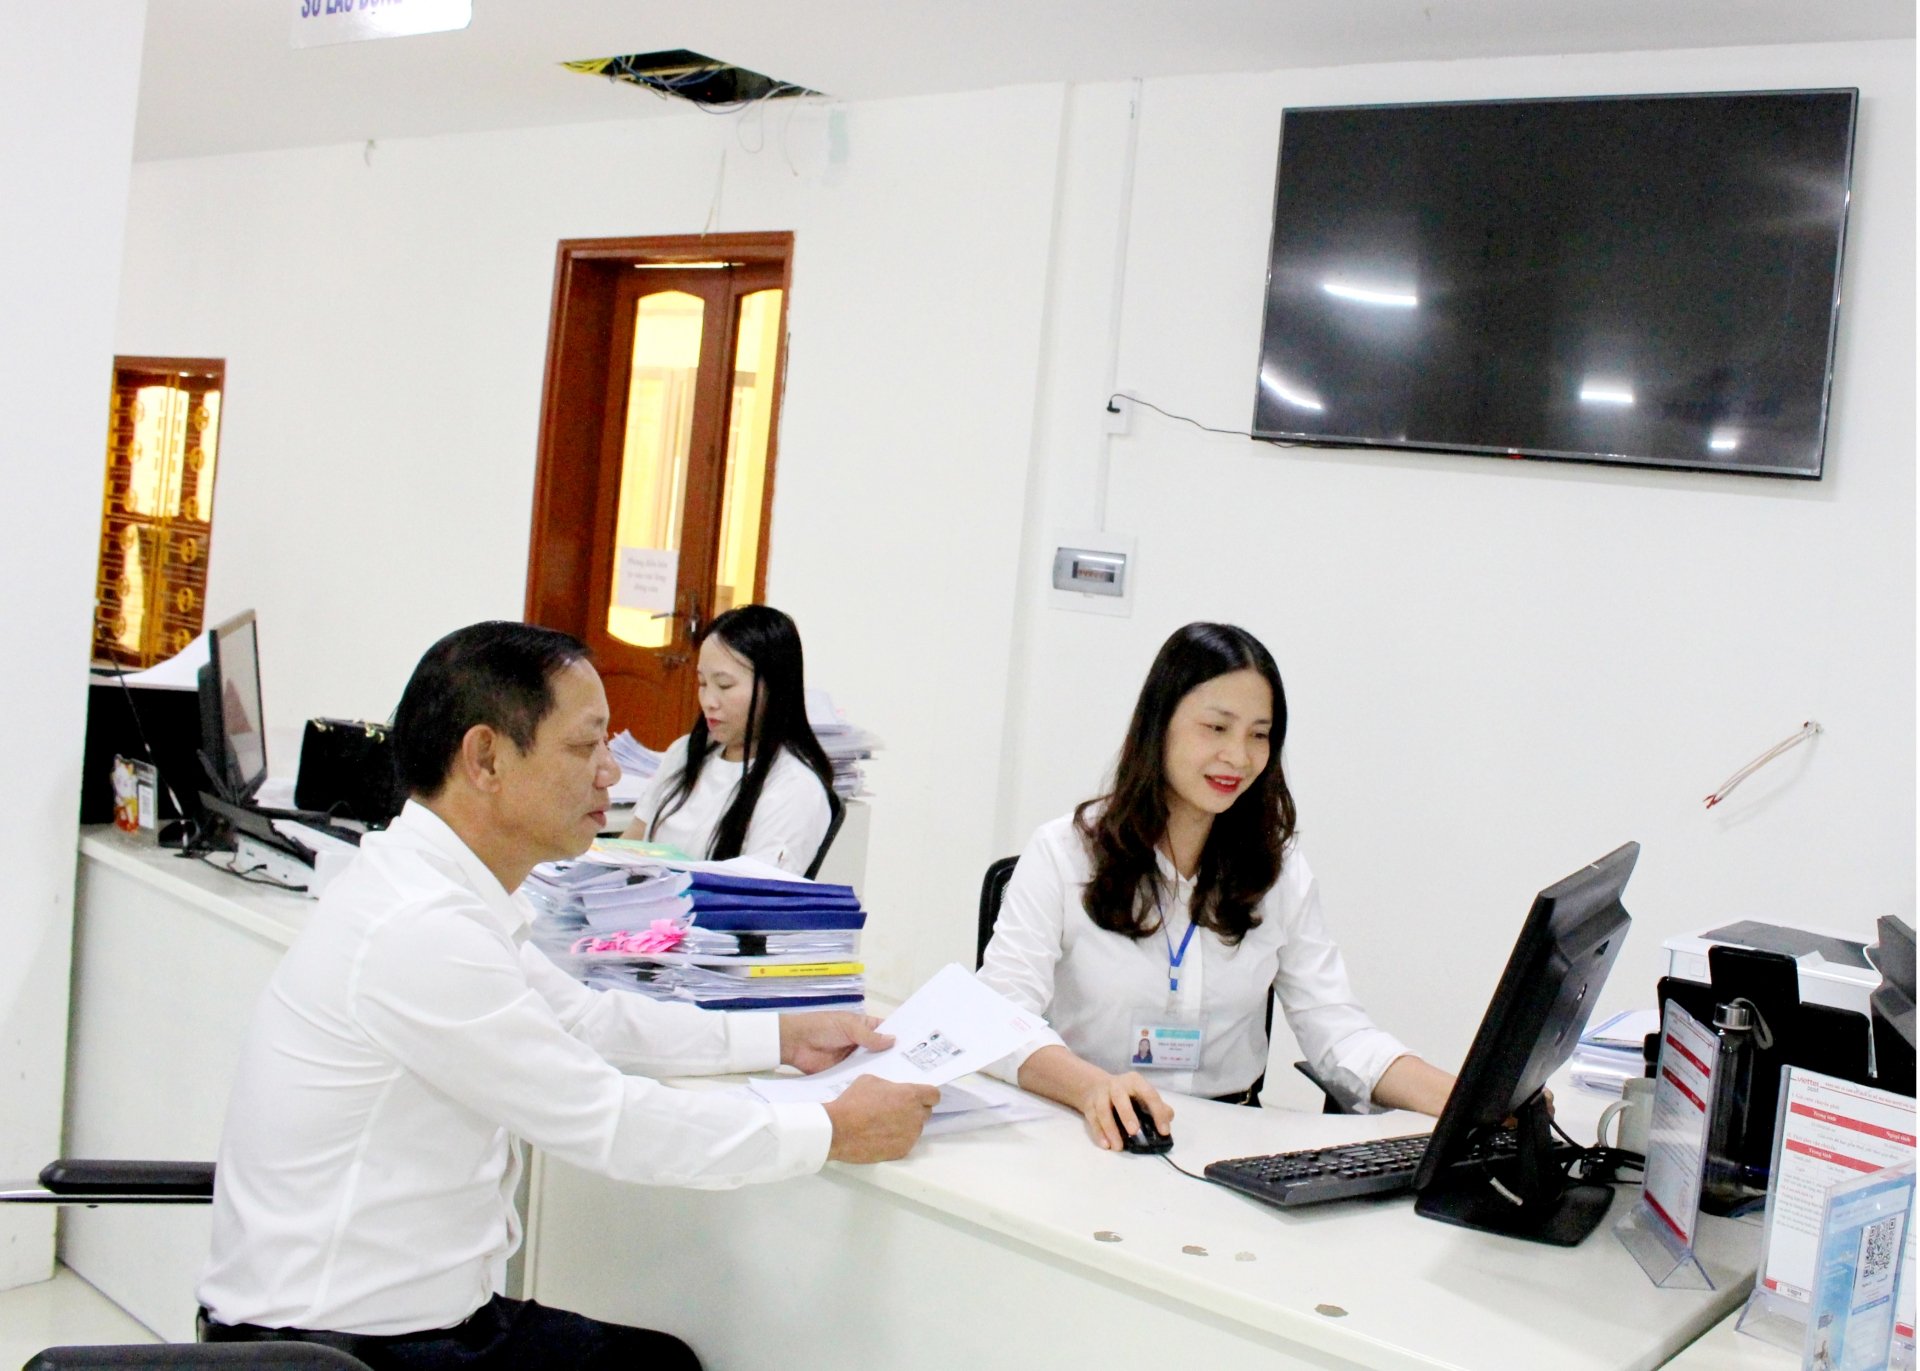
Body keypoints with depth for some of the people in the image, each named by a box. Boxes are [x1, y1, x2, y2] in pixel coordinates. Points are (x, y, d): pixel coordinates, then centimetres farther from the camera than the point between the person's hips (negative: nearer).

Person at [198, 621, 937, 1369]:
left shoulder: (440, 892, 3)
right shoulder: (419, 931, -25)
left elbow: (582, 1016, 16)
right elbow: (609, 1122, -21)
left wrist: (781, 1036, 12)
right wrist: (835, 1131, -13)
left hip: (412, 1311, 8)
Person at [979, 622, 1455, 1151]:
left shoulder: (1281, 873, 9)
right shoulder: (1063, 852, -2)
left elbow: (1340, 1032, 5)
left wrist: (1469, 1103, -12)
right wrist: (1094, 1087, -32)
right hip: (1091, 1139, -2)